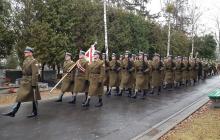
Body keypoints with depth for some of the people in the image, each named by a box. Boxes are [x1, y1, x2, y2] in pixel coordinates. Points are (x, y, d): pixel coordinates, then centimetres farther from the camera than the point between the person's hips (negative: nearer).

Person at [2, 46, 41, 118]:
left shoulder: (34, 61, -14)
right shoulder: (25, 61, 12)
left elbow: (35, 73, -19)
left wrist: (34, 84, -22)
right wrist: (22, 81, 20)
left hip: (31, 82, -8)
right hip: (24, 83, 9)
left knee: (34, 98, 4)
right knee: (20, 97, 9)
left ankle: (35, 113, 16)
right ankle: (13, 112, 14)